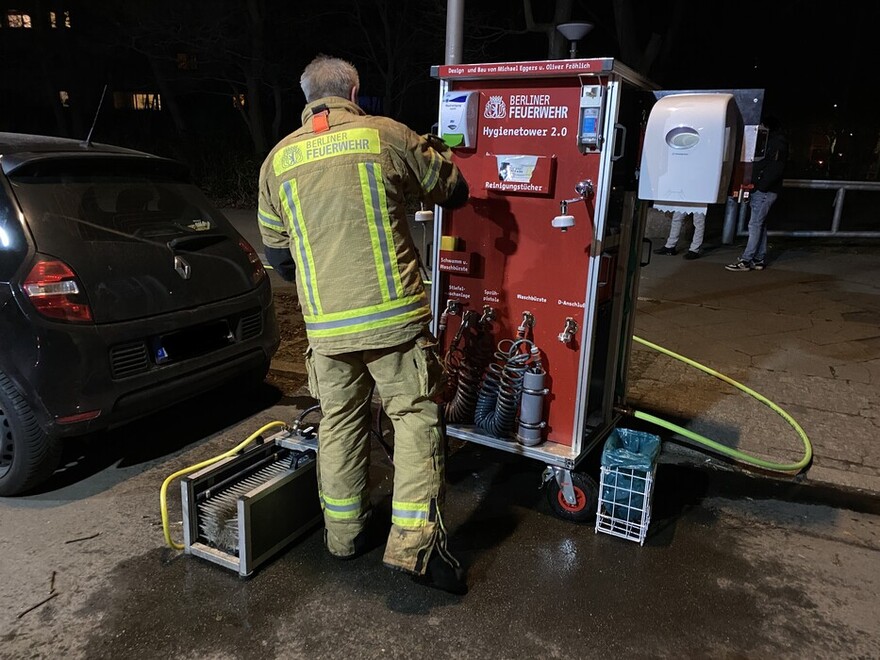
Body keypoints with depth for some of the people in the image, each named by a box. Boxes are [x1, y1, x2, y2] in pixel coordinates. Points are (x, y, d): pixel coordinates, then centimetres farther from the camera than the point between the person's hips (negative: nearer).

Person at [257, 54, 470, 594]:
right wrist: (436, 152, 30)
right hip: (394, 315, -3)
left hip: (325, 325, 4)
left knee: (340, 420, 17)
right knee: (416, 414, 6)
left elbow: (276, 253, 13)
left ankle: (345, 530, 29)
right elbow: (454, 192, 10)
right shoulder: (386, 135, -1)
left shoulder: (279, 158, 9)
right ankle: (414, 540, 0)